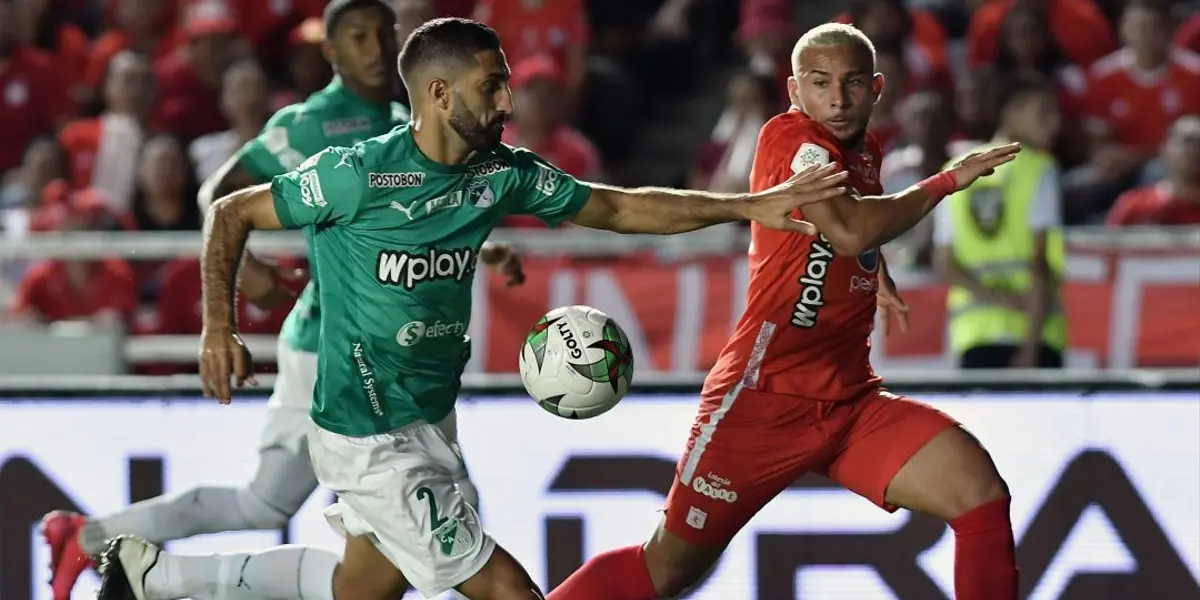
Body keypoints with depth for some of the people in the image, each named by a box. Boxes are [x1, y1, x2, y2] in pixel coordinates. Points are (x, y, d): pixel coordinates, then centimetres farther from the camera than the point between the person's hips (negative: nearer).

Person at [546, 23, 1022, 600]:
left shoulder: (866, 153, 15)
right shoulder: (789, 137, -9)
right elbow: (849, 230, -27)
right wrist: (946, 182, -16)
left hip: (851, 401, 7)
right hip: (766, 395, -7)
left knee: (982, 495, -12)